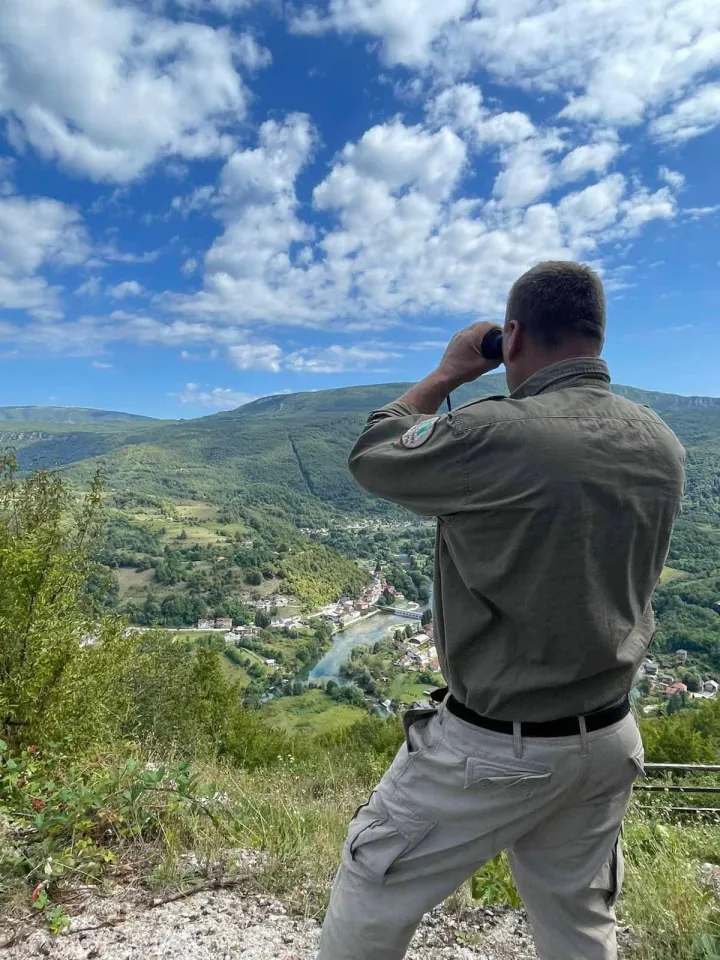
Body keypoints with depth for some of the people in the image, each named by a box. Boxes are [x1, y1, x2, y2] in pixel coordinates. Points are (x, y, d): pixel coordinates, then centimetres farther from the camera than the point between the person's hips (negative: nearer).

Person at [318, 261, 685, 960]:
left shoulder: (498, 434, -26)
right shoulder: (662, 446, -3)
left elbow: (369, 457, -10)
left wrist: (449, 373, 1)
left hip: (498, 747, -6)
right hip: (610, 741, 7)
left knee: (372, 898, 17)